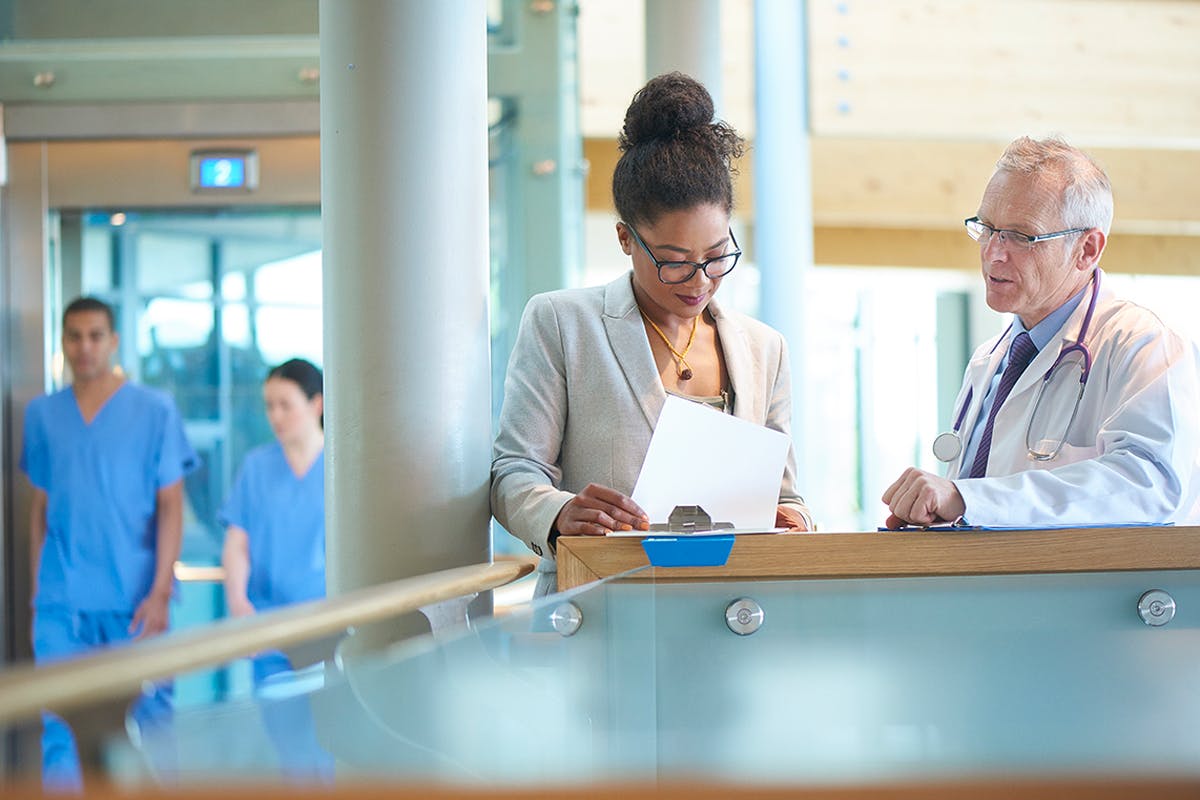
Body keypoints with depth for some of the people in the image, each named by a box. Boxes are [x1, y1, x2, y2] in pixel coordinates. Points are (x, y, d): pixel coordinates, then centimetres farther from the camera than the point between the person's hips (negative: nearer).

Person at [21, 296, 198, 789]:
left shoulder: (154, 411, 0)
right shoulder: (43, 414, 9)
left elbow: (171, 506, -2)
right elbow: (41, 506, 15)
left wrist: (160, 593, -11)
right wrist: (36, 590, 11)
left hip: (134, 600, -2)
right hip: (61, 603, 2)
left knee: (147, 720, 2)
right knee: (61, 729, -3)